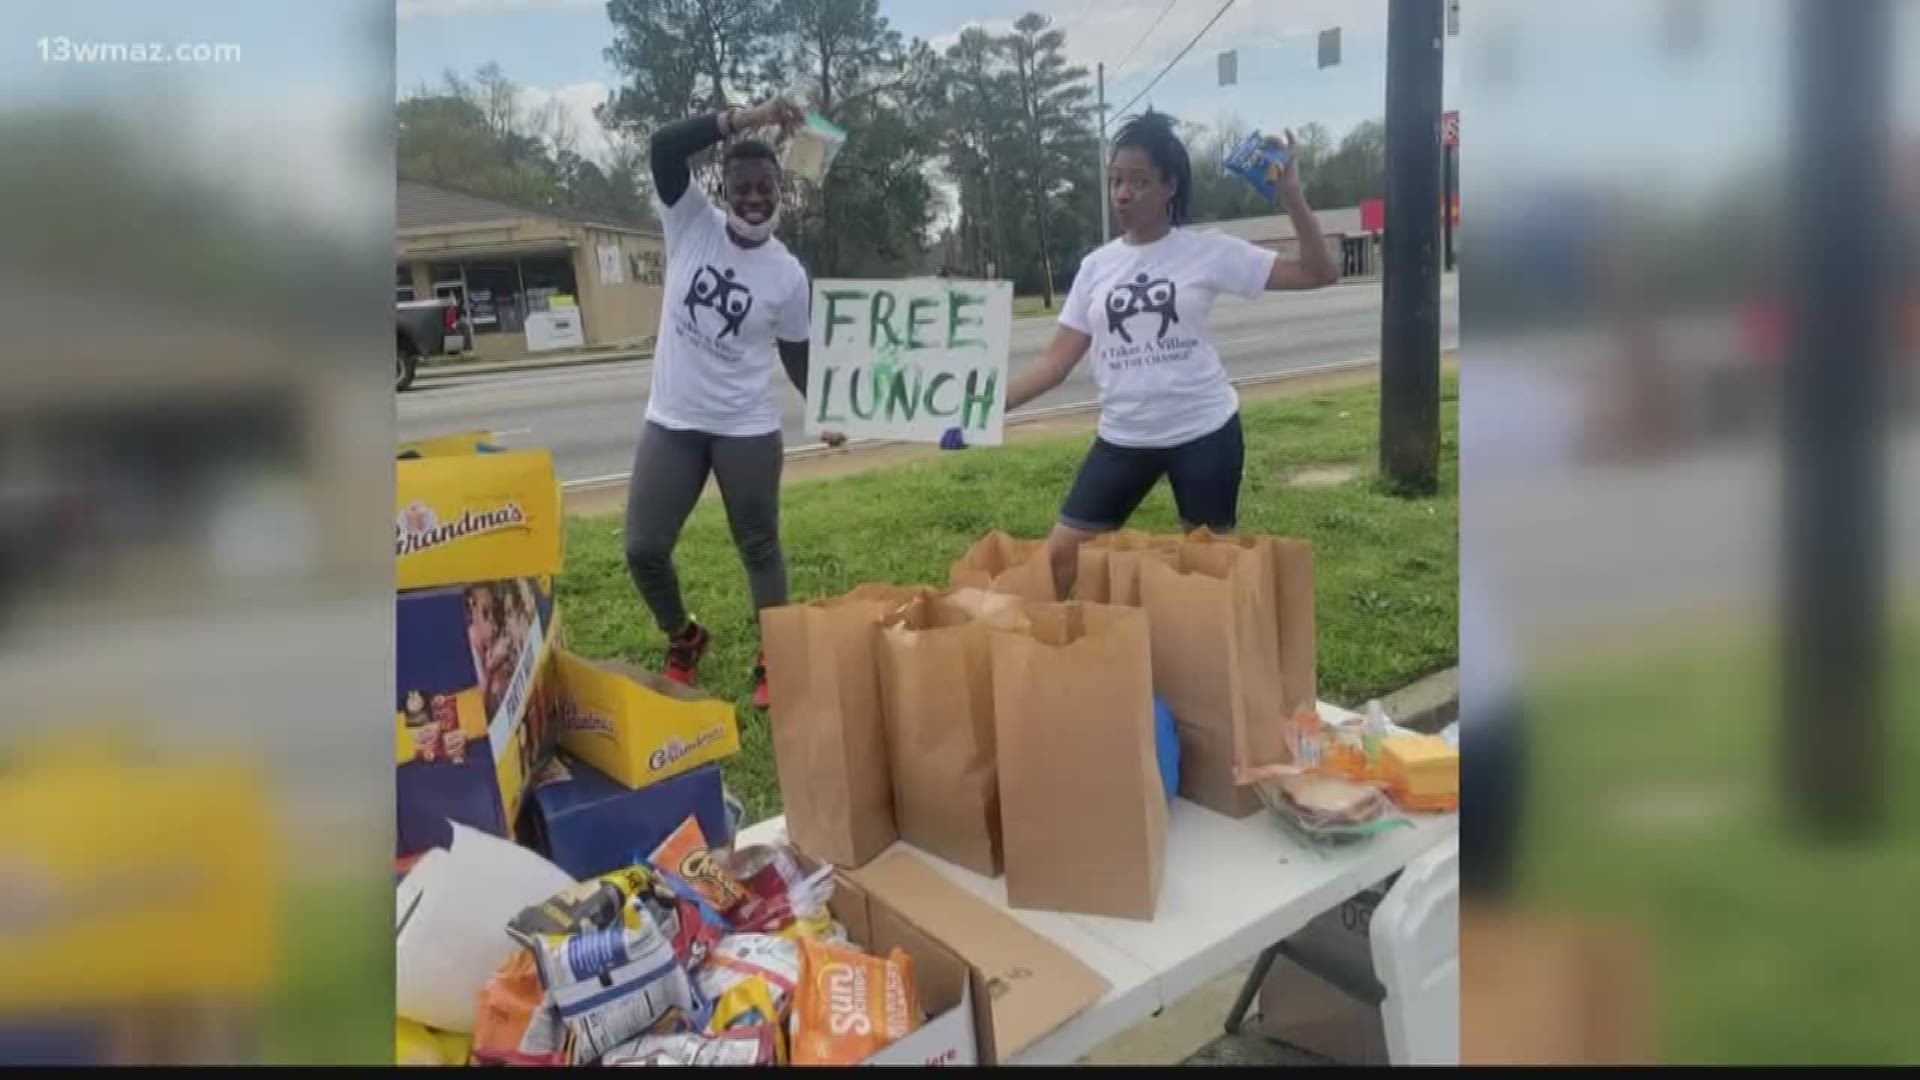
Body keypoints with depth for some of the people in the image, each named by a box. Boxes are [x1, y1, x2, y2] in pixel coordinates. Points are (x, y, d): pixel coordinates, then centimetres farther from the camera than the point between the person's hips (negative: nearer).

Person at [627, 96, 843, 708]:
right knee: (643, 547, 3)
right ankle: (683, 640, 29)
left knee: (759, 548, 8)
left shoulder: (787, 274, -5)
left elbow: (797, 352, 6)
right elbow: (665, 146, -20)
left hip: (747, 428, -1)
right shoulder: (690, 223, -5)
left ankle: (773, 661, 23)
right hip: (672, 421, 2)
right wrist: (747, 119, -29)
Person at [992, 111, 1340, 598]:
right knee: (1059, 557, 1)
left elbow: (1320, 274, -5)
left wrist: (1291, 195, -16)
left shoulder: (1208, 249, -4)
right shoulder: (1096, 265, 5)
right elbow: (1057, 362, 4)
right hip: (1123, 438, 3)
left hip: (1204, 431, -3)